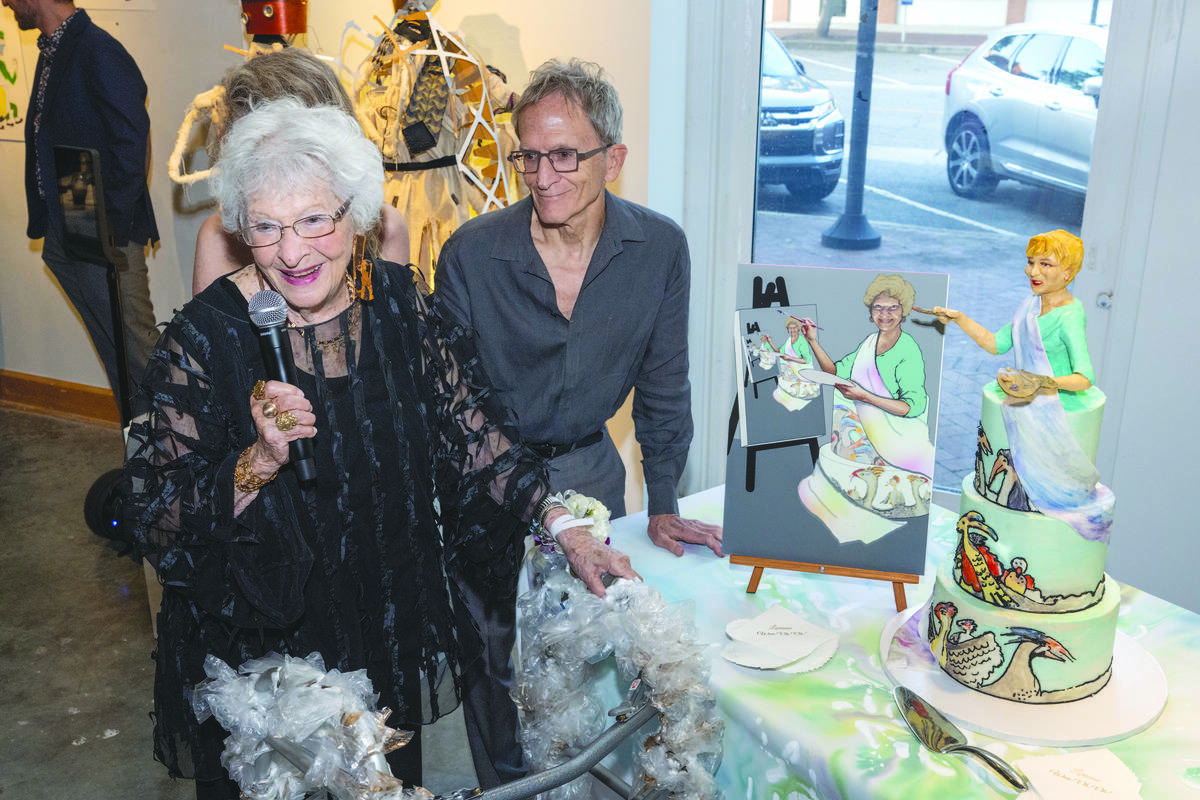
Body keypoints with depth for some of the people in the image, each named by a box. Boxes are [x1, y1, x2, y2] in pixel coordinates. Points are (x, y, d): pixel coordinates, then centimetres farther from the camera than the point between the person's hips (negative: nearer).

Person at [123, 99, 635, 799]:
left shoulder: (401, 304, -10)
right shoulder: (206, 335, -19)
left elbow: (478, 432, -7)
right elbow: (155, 518, -18)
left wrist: (566, 528, -13)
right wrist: (258, 463, -35)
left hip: (392, 628, 3)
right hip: (256, 645, -2)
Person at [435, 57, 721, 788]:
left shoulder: (661, 249, -12)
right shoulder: (472, 254, -18)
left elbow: (664, 385, -2)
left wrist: (663, 504, 2)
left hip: (589, 466, 2)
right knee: (494, 652, 9)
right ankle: (506, 783, 36)